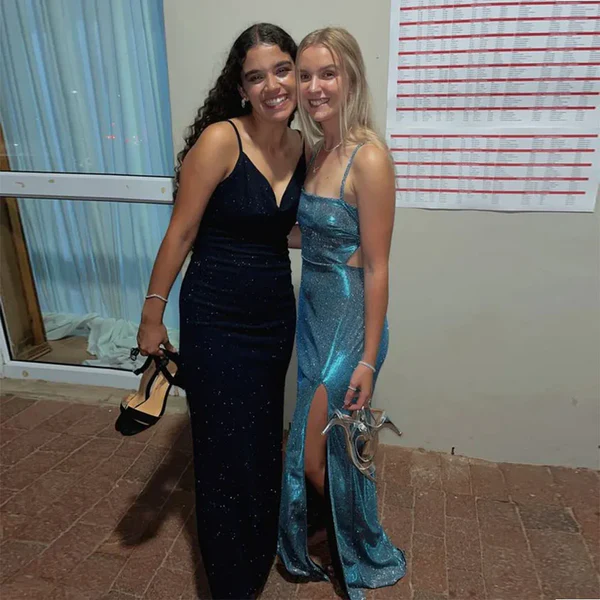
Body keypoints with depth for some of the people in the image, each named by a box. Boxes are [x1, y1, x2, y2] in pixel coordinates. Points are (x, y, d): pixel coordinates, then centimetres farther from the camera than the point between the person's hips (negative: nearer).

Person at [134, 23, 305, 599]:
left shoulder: (300, 147, 3)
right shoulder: (220, 139, -16)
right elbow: (181, 232, -12)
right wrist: (153, 315, -6)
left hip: (275, 313, 6)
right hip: (216, 318, -5)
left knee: (265, 441, 21)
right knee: (226, 450, 9)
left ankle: (262, 552, 51)